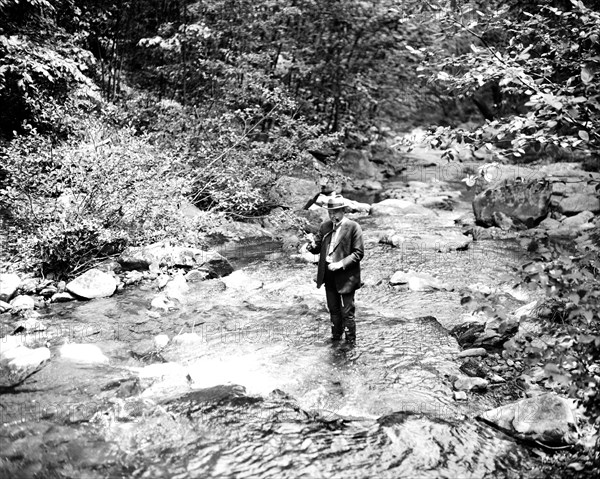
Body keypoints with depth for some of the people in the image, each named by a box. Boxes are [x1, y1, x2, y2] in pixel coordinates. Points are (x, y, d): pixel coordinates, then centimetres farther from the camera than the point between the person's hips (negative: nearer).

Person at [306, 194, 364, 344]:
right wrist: (312, 246, -15)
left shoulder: (353, 227, -11)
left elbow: (358, 253, -13)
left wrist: (341, 264, -23)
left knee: (347, 311, 2)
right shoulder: (325, 226, 5)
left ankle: (350, 341, 17)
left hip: (346, 275, -5)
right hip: (328, 274, 6)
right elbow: (318, 247, 9)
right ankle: (336, 336, 38)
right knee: (333, 308, 20)